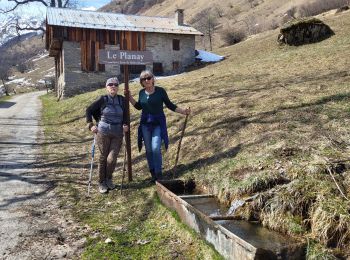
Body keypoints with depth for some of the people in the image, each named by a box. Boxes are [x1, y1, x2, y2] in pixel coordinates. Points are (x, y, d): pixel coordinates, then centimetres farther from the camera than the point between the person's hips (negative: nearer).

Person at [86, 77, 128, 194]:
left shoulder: (122, 100, 4)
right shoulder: (103, 99, -2)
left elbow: (125, 115, 18)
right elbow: (89, 110, 5)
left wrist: (125, 124, 1)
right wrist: (90, 125, -2)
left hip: (117, 134, 1)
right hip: (103, 133, -1)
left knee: (112, 159, -6)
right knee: (103, 158, 7)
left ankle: (109, 179, 21)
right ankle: (102, 183, 22)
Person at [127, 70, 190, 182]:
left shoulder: (160, 91, -7)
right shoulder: (141, 92, 3)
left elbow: (169, 105, 1)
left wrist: (183, 111, -7)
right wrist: (130, 98, 8)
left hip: (158, 124, -4)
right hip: (145, 124, 4)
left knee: (156, 148, -15)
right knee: (148, 150, 7)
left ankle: (158, 173, 0)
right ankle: (153, 174, 20)